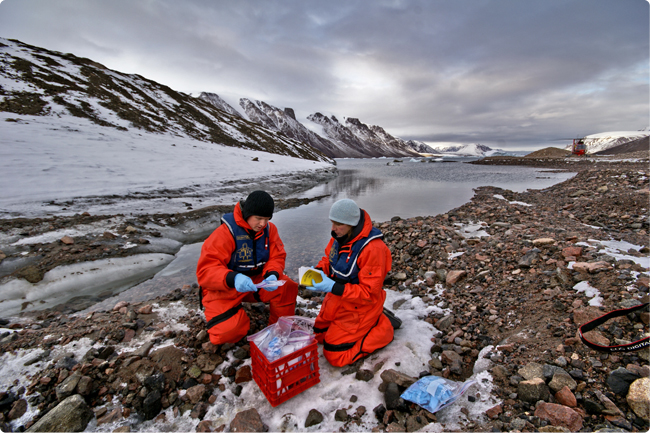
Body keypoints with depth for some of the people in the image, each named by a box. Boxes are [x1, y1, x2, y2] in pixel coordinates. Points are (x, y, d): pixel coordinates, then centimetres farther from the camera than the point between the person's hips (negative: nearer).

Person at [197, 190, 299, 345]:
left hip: (257, 280, 4)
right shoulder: (225, 233, -20)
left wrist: (272, 274, -26)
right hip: (225, 288, -4)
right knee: (227, 331, -24)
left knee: (288, 288, -20)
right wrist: (232, 279, -42)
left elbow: (277, 257, -2)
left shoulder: (269, 229, -5)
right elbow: (205, 270, -22)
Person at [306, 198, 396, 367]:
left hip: (359, 307, -8)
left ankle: (383, 328, 10)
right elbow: (328, 258, 10)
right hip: (337, 298, 8)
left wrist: (333, 287, -32)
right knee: (319, 335, 20)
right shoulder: (339, 236, -9)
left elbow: (369, 293, -26)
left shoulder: (373, 248, -31)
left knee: (335, 356, -2)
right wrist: (319, 271, -12)